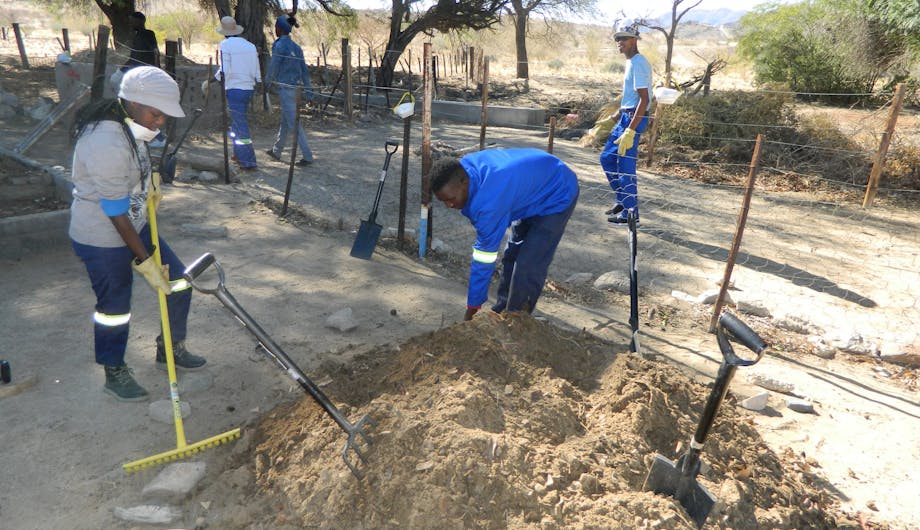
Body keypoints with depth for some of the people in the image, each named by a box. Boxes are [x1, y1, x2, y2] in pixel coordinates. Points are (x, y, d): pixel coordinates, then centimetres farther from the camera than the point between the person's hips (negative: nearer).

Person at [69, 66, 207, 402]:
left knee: (177, 281, 10)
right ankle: (115, 373, 29)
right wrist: (144, 262, -20)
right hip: (102, 239, -9)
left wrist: (149, 180, 6)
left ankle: (171, 349, 30)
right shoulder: (107, 145, -31)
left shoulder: (127, 123, -2)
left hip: (135, 225, 9)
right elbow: (117, 215, -26)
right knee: (114, 306, 6)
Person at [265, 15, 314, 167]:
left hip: (285, 88, -8)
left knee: (294, 123, -5)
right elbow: (304, 70, 9)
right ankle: (276, 151, 32)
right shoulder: (296, 46, 11)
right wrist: (308, 91, 11)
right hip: (297, 87, 8)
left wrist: (267, 80, 10)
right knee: (285, 121, 18)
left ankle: (307, 156, -6)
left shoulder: (279, 45, -12)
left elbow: (273, 67, -9)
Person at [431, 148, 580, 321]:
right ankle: (502, 311, 23)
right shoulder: (463, 167, -16)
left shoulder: (489, 201, -39)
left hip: (557, 196, -9)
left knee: (527, 268, -13)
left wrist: (472, 309, -23)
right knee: (511, 256, 11)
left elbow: (483, 258, -32)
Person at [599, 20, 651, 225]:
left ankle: (630, 213, 5)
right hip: (626, 117, 10)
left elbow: (643, 100, -22)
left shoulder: (638, 63, -16)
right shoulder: (631, 62, 15)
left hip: (634, 119, -10)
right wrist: (614, 118, 26)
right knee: (607, 157, 16)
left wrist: (630, 131, -26)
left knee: (625, 167, -5)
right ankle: (623, 199, 26)